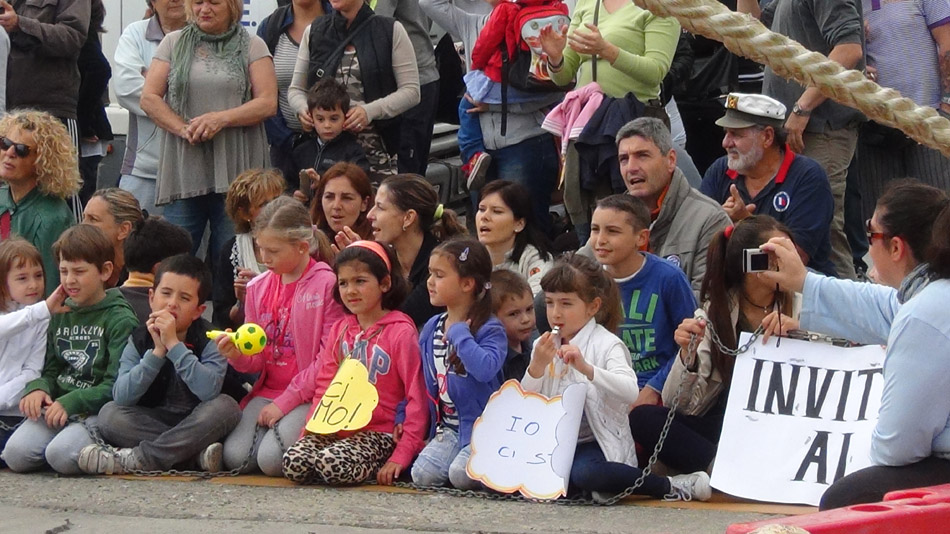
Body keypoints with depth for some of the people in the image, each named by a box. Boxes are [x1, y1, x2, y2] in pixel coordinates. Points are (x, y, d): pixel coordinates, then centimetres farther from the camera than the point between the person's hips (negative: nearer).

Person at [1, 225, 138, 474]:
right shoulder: (61, 315, 18)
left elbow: (115, 386, -11)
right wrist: (38, 389, -4)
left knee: (61, 455, -32)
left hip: (98, 410, -5)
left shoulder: (120, 319, -4)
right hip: (59, 406, 5)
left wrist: (70, 402, -20)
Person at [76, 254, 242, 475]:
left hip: (197, 424, -2)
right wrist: (157, 352, -25)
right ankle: (197, 453, -27)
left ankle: (139, 458, -29)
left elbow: (210, 390, -30)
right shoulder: (139, 339, -3)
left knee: (225, 406, -31)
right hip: (153, 422, 2)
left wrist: (173, 344, -29)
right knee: (109, 413, -22)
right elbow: (122, 397, -18)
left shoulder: (209, 340, -10)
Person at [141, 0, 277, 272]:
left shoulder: (252, 47, 8)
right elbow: (149, 98, 7)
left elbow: (268, 103, 0)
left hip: (235, 170, -1)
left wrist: (221, 118, -14)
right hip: (184, 170, 1)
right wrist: (184, 129, -9)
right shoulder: (174, 43, 13)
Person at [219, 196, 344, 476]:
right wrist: (236, 355, -12)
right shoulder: (259, 288, 12)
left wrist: (286, 401, -13)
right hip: (268, 390, 5)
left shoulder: (327, 285, -7)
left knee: (271, 459, -27)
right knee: (236, 457, -19)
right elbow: (258, 359, 12)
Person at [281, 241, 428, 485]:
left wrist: (402, 455, -15)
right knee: (293, 462, -21)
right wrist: (311, 428, 2)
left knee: (333, 464, -33)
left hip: (378, 433, -6)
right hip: (334, 429, 6)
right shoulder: (340, 329, 15)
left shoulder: (400, 332, -5)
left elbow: (417, 397, -8)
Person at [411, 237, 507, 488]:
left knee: (460, 474, -27)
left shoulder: (490, 330, -10)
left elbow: (485, 369, -30)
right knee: (422, 474, -16)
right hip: (448, 430, 6)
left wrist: (459, 333, -21)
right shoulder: (431, 328, 10)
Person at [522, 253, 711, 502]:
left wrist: (587, 369, -37)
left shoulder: (606, 345, -7)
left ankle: (673, 486, -17)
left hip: (598, 442, -6)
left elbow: (630, 392, -26)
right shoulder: (543, 346, 9)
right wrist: (536, 367, -11)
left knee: (585, 473, -37)